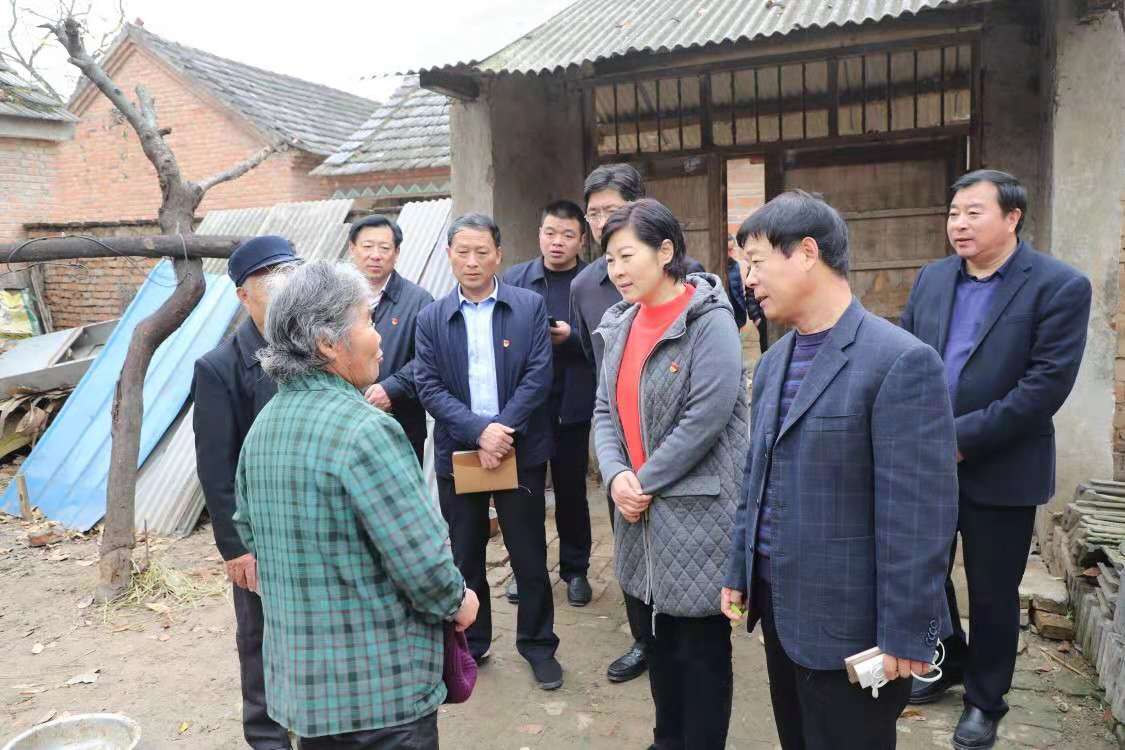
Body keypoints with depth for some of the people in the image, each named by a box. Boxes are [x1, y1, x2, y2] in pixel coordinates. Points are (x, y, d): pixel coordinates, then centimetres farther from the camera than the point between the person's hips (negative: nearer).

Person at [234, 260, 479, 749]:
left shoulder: (263, 426, 4)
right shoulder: (364, 429, -23)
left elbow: (248, 531, 15)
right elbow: (422, 559, -24)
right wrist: (457, 602, -5)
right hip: (379, 690, -8)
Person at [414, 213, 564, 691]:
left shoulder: (529, 306, -1)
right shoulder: (431, 319, 2)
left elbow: (539, 374, -7)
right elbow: (429, 387, -5)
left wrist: (504, 429, -17)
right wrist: (480, 432, -18)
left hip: (521, 451, -1)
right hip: (457, 454, 2)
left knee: (530, 555, 9)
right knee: (464, 556, 14)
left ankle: (537, 643, 26)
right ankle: (469, 643, 31)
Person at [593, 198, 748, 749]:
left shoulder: (710, 321, -14)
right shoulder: (622, 323, 9)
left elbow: (706, 418, -20)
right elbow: (606, 410, 7)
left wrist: (646, 482, -13)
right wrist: (616, 476, -10)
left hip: (695, 511, -7)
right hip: (641, 511, 7)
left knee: (701, 647, 8)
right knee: (657, 636, 21)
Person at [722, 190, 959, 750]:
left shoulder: (901, 362, -18)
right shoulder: (772, 362, 8)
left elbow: (917, 516, -19)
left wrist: (906, 636, -17)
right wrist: (739, 573, 13)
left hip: (848, 622, -7)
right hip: (778, 606, 7)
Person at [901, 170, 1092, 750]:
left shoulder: (1060, 286, -10)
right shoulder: (931, 278, 5)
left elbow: (1047, 383, -17)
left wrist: (964, 437, -20)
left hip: (1000, 472, -4)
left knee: (991, 593, 10)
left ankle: (984, 700, 32)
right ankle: (947, 663, 42)